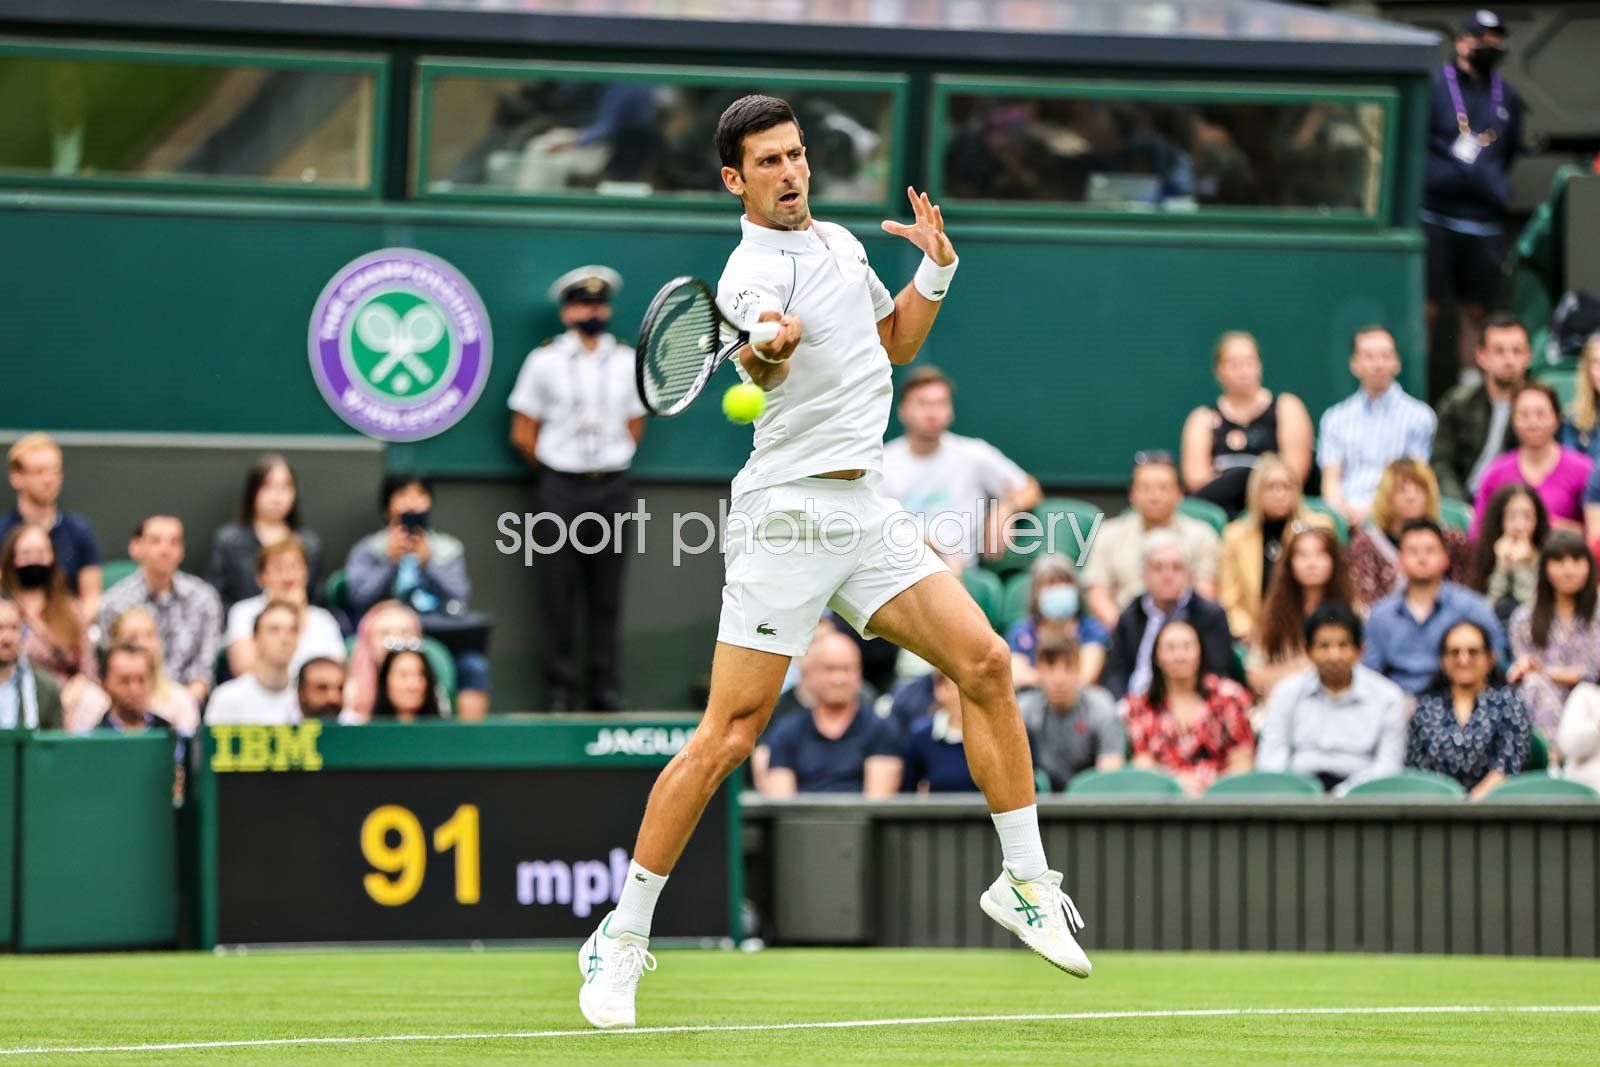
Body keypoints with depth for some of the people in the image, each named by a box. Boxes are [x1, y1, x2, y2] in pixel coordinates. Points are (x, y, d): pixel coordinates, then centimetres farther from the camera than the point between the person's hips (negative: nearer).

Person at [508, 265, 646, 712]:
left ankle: (605, 689, 5)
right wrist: (555, 469, 8)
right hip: (560, 489, -2)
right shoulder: (545, 360, 2)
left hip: (612, 487, 2)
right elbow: (523, 433, 5)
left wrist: (610, 463, 11)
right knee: (558, 593, -3)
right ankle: (561, 689, 0)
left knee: (606, 595, 2)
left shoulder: (627, 361, 9)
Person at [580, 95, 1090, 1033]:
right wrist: (763, 351, -58)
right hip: (787, 511, -7)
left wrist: (937, 269, 10)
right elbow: (763, 354, -34)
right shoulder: (753, 271, -12)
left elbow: (894, 342, 28)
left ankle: (1025, 884, 11)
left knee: (985, 664, -2)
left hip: (866, 514, 7)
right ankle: (622, 940, 0)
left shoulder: (841, 242, 13)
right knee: (729, 737, -9)